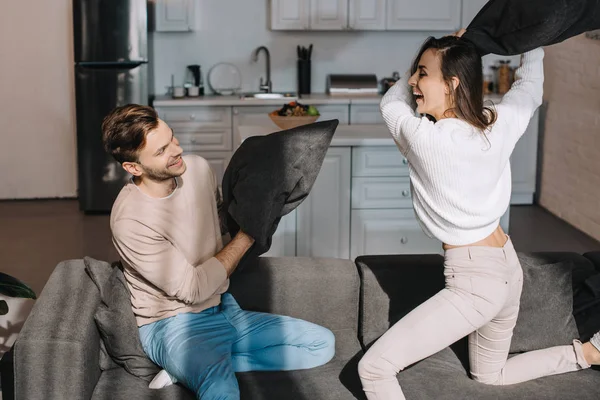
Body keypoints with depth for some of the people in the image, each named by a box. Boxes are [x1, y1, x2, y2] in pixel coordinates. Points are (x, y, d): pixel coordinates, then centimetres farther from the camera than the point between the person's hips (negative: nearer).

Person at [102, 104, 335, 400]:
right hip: (174, 324, -9)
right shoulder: (130, 219, -22)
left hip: (225, 310, 9)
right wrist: (246, 236, -13)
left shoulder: (198, 168, -2)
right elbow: (192, 289, -18)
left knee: (323, 344, -3)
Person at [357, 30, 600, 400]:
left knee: (374, 369, -8)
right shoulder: (501, 124, -4)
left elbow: (392, 101, 1)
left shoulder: (425, 138, -22)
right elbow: (530, 88, 20)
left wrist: (429, 64, 6)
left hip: (473, 281, -8)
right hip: (508, 268, 8)